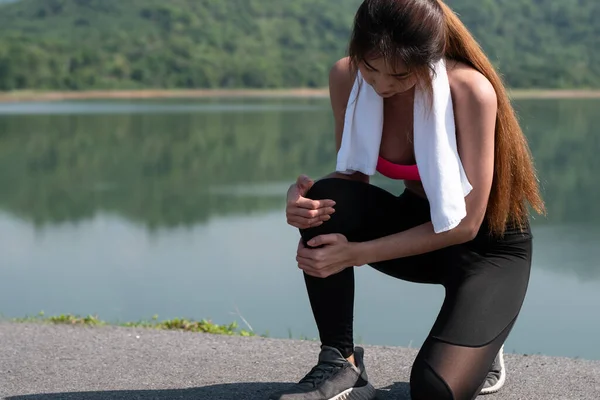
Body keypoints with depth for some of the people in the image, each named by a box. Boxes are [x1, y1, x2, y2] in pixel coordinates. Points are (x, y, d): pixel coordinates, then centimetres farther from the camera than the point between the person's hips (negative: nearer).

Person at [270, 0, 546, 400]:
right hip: (417, 226, 4)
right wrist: (307, 197, -28)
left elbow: (465, 223, -25)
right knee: (328, 198, -28)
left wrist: (356, 253, -31)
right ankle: (340, 364, -15)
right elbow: (352, 177, -4)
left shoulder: (471, 90, -28)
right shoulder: (346, 78, -14)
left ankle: (479, 344, 10)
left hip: (490, 245, -4)